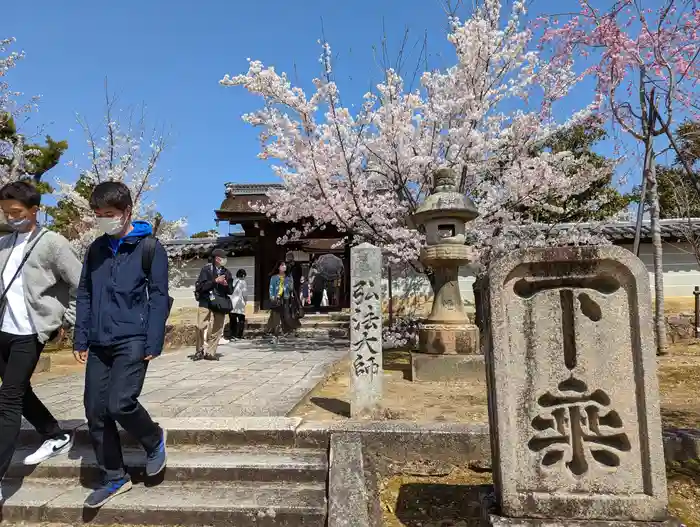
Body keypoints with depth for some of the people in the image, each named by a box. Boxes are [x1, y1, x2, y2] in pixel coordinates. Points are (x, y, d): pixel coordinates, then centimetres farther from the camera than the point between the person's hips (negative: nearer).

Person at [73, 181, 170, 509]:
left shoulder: (149, 247, -5)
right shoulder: (96, 249, 11)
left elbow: (159, 298, -8)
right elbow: (84, 295, 15)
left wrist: (153, 344, -13)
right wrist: (80, 339, 10)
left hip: (132, 341, -6)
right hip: (99, 344, 6)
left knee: (120, 403, -17)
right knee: (95, 412, 6)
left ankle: (154, 440, 15)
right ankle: (114, 478, 22)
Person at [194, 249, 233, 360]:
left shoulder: (226, 272, 13)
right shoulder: (206, 269, 1)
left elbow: (231, 291, 14)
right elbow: (200, 286, -8)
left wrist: (226, 285, -7)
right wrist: (215, 281, -14)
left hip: (220, 304, 4)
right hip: (206, 303, -3)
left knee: (216, 330, 1)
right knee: (201, 327, -9)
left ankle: (210, 353, 10)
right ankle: (200, 351, 8)